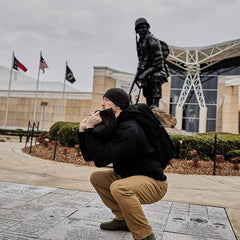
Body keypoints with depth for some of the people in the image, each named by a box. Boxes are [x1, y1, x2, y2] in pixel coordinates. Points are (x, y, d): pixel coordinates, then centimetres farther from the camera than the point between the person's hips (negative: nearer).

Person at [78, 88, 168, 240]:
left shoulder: (129, 130, -25)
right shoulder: (109, 127, 5)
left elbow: (101, 159, -30)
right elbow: (89, 156, 6)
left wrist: (90, 129, -23)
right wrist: (83, 130, -5)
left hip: (154, 182, -10)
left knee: (118, 188, -35)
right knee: (96, 178, 11)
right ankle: (123, 220, 17)